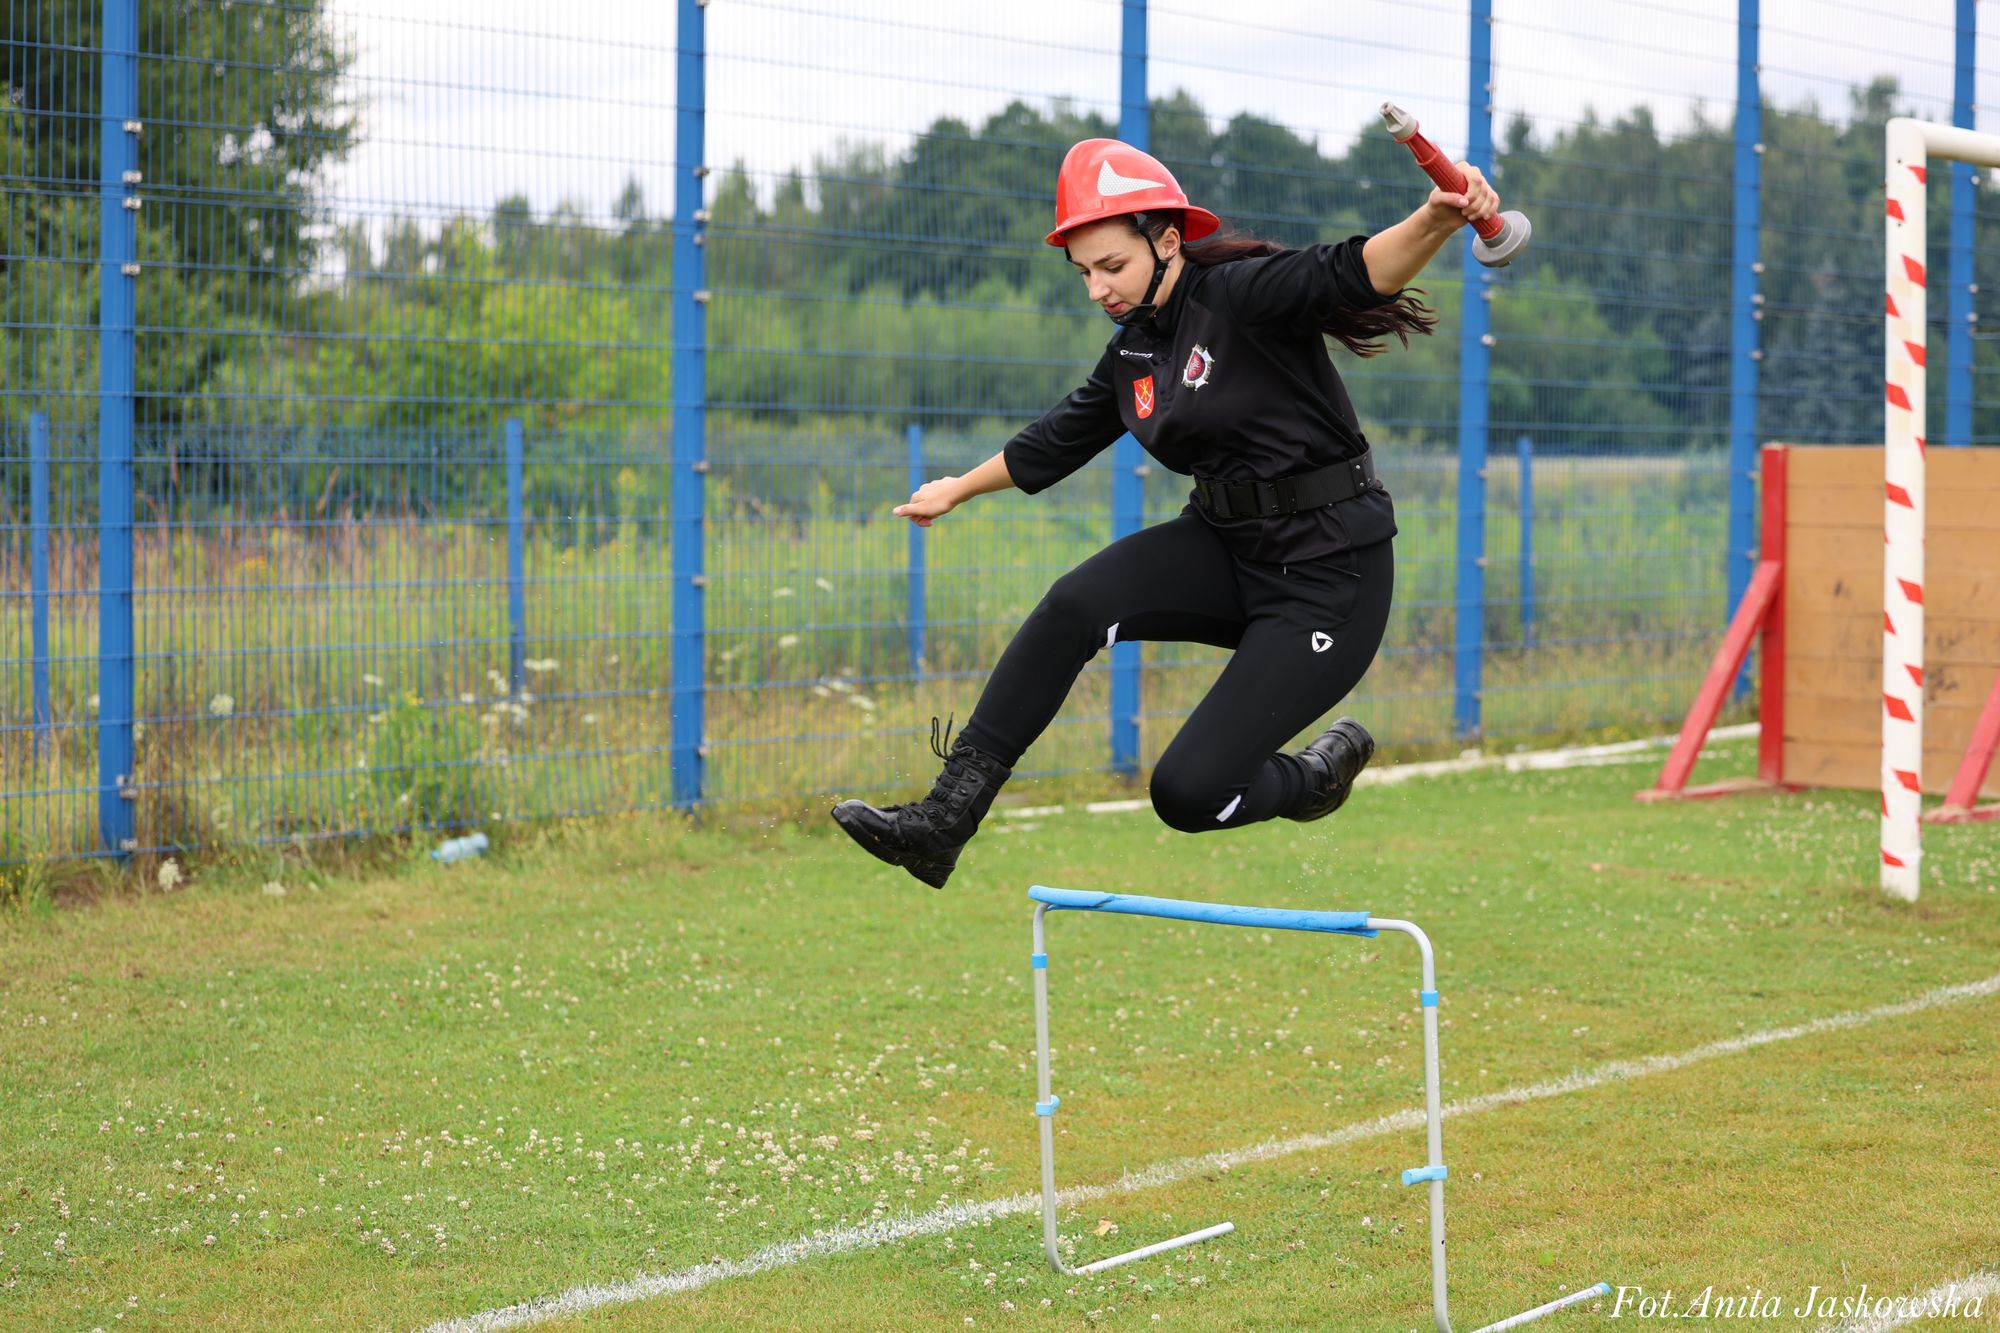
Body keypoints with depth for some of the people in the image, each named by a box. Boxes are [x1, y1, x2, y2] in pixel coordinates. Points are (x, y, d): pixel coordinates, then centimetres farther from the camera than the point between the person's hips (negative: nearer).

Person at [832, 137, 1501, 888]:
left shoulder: (1242, 295, -16)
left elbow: (1357, 273, -34)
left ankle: (1320, 772, 20)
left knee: (1188, 793, -13)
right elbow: (1060, 439, 25)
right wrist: (960, 489, 38)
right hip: (1227, 546, 7)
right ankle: (941, 824, -17)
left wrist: (1436, 221, -55)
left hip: (1331, 573, -7)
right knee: (1074, 605, -19)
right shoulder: (1135, 350, 7)